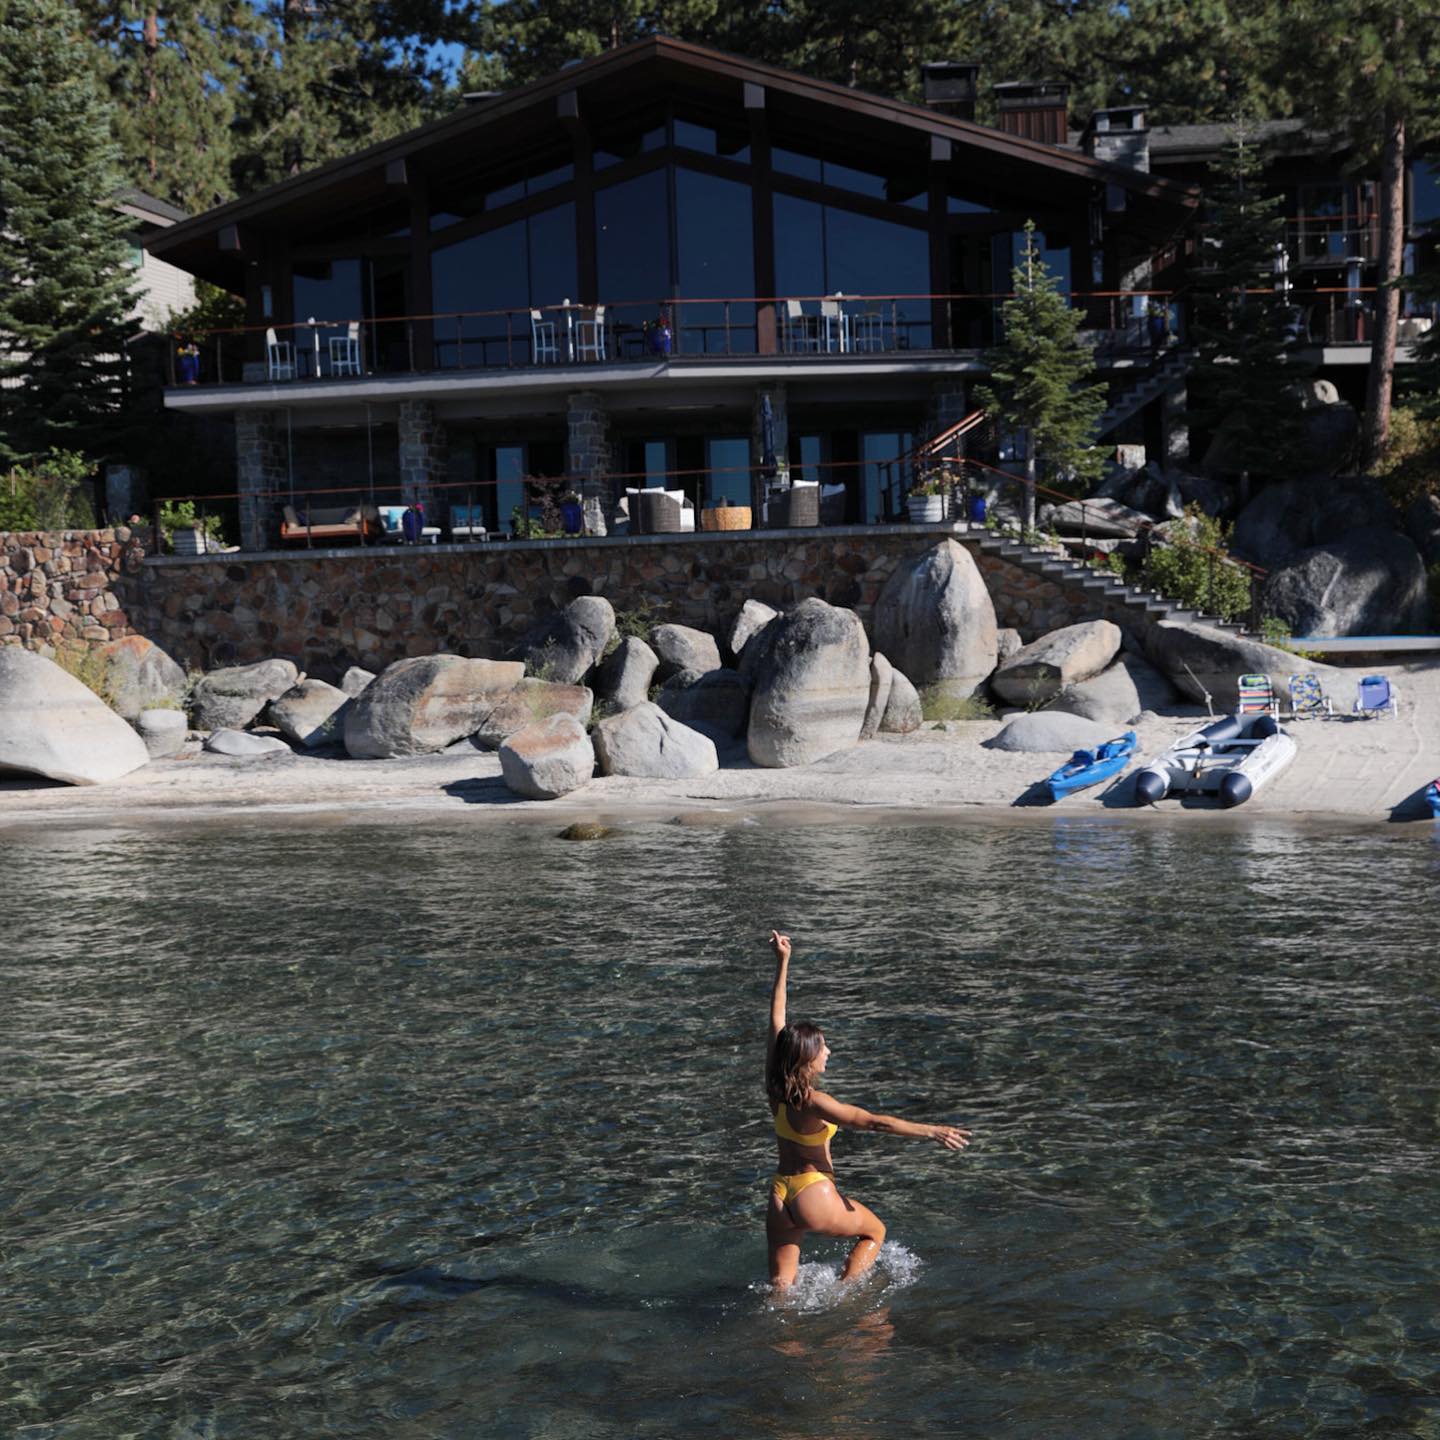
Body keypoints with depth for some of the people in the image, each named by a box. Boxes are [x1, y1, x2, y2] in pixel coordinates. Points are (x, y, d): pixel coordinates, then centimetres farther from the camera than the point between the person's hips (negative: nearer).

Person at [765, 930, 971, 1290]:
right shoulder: (812, 1102, -23)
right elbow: (874, 1122, -29)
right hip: (814, 1198, -6)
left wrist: (783, 962, 7)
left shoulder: (776, 1086, -3)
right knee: (875, 1231, 21)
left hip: (780, 1196, 6)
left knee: (780, 1284, 11)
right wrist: (932, 1131, -29)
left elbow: (777, 1019, 3)